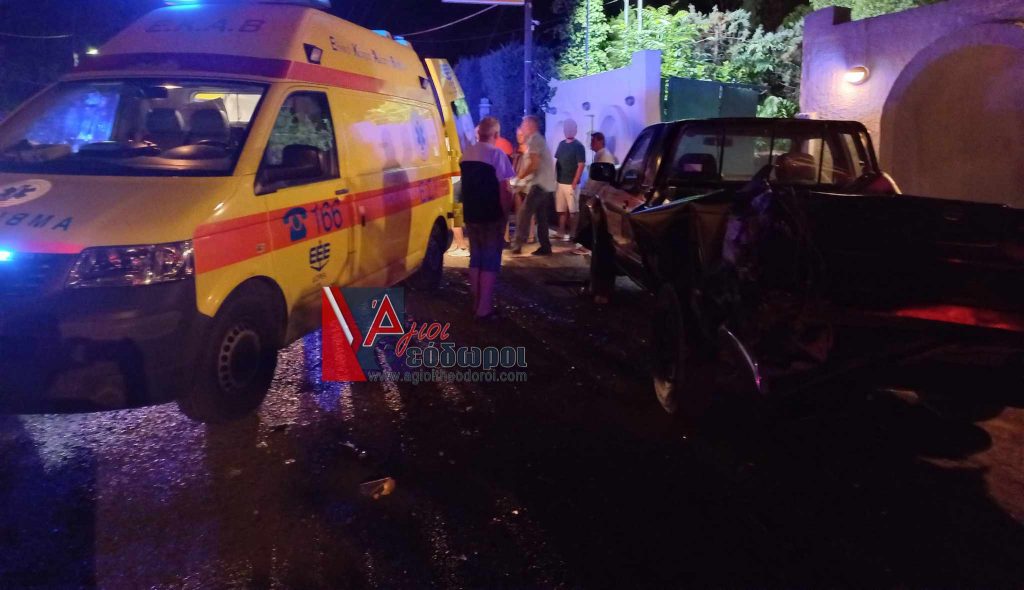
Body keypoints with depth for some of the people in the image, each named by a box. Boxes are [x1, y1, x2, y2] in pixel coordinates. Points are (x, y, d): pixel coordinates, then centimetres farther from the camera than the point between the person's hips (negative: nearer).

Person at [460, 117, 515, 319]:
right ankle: (484, 307, 1)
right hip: (492, 216, -6)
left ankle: (476, 302, 21)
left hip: (470, 215, 6)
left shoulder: (466, 154, 8)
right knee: (490, 260, 1)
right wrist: (506, 212, -7)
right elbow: (504, 188, -16)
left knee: (476, 257, 15)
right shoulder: (497, 154, -13)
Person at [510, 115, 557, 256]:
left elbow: (534, 165, -19)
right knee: (541, 217, 11)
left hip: (539, 184, -10)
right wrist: (522, 176, 12)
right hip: (545, 184, 10)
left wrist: (519, 177, -9)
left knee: (523, 214, -11)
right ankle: (545, 247, 12)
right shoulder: (538, 139, 21)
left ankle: (517, 245, -12)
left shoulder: (533, 139, -10)